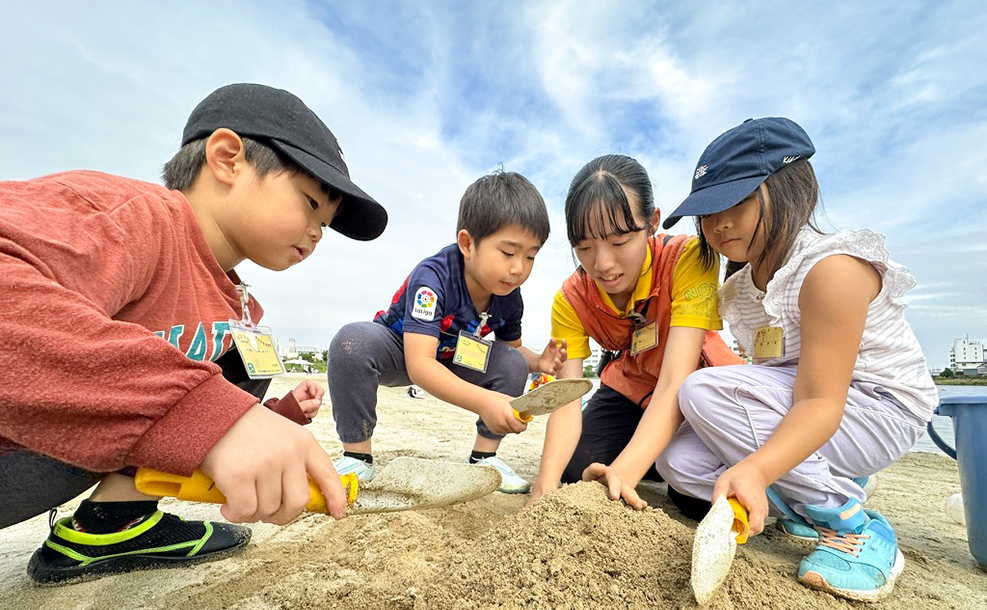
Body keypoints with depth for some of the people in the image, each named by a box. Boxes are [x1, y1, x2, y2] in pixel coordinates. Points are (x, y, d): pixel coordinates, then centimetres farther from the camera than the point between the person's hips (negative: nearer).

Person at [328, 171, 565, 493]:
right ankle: (357, 455, -18)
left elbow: (512, 346, 4)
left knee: (513, 364, -16)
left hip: (454, 361, 5)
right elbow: (419, 364, -43)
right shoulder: (432, 277, -36)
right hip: (398, 351, -4)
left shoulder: (509, 298, -16)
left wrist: (538, 361, -19)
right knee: (352, 342, -35)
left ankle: (484, 455, 0)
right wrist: (483, 401, -54)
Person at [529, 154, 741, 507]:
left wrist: (623, 473, -51)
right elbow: (566, 401, -27)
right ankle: (659, 462, 17)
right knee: (576, 468, -12)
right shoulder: (571, 300, -20)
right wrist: (547, 482, -44)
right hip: (633, 386, 3)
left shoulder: (689, 259, -32)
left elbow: (674, 384, -39)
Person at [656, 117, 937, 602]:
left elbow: (821, 401, -29)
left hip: (879, 410, -7)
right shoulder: (737, 289, 4)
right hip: (796, 411, 7)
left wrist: (756, 469, -45)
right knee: (679, 461, -12)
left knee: (704, 391, -29)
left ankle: (855, 528, -12)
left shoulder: (833, 267, -22)